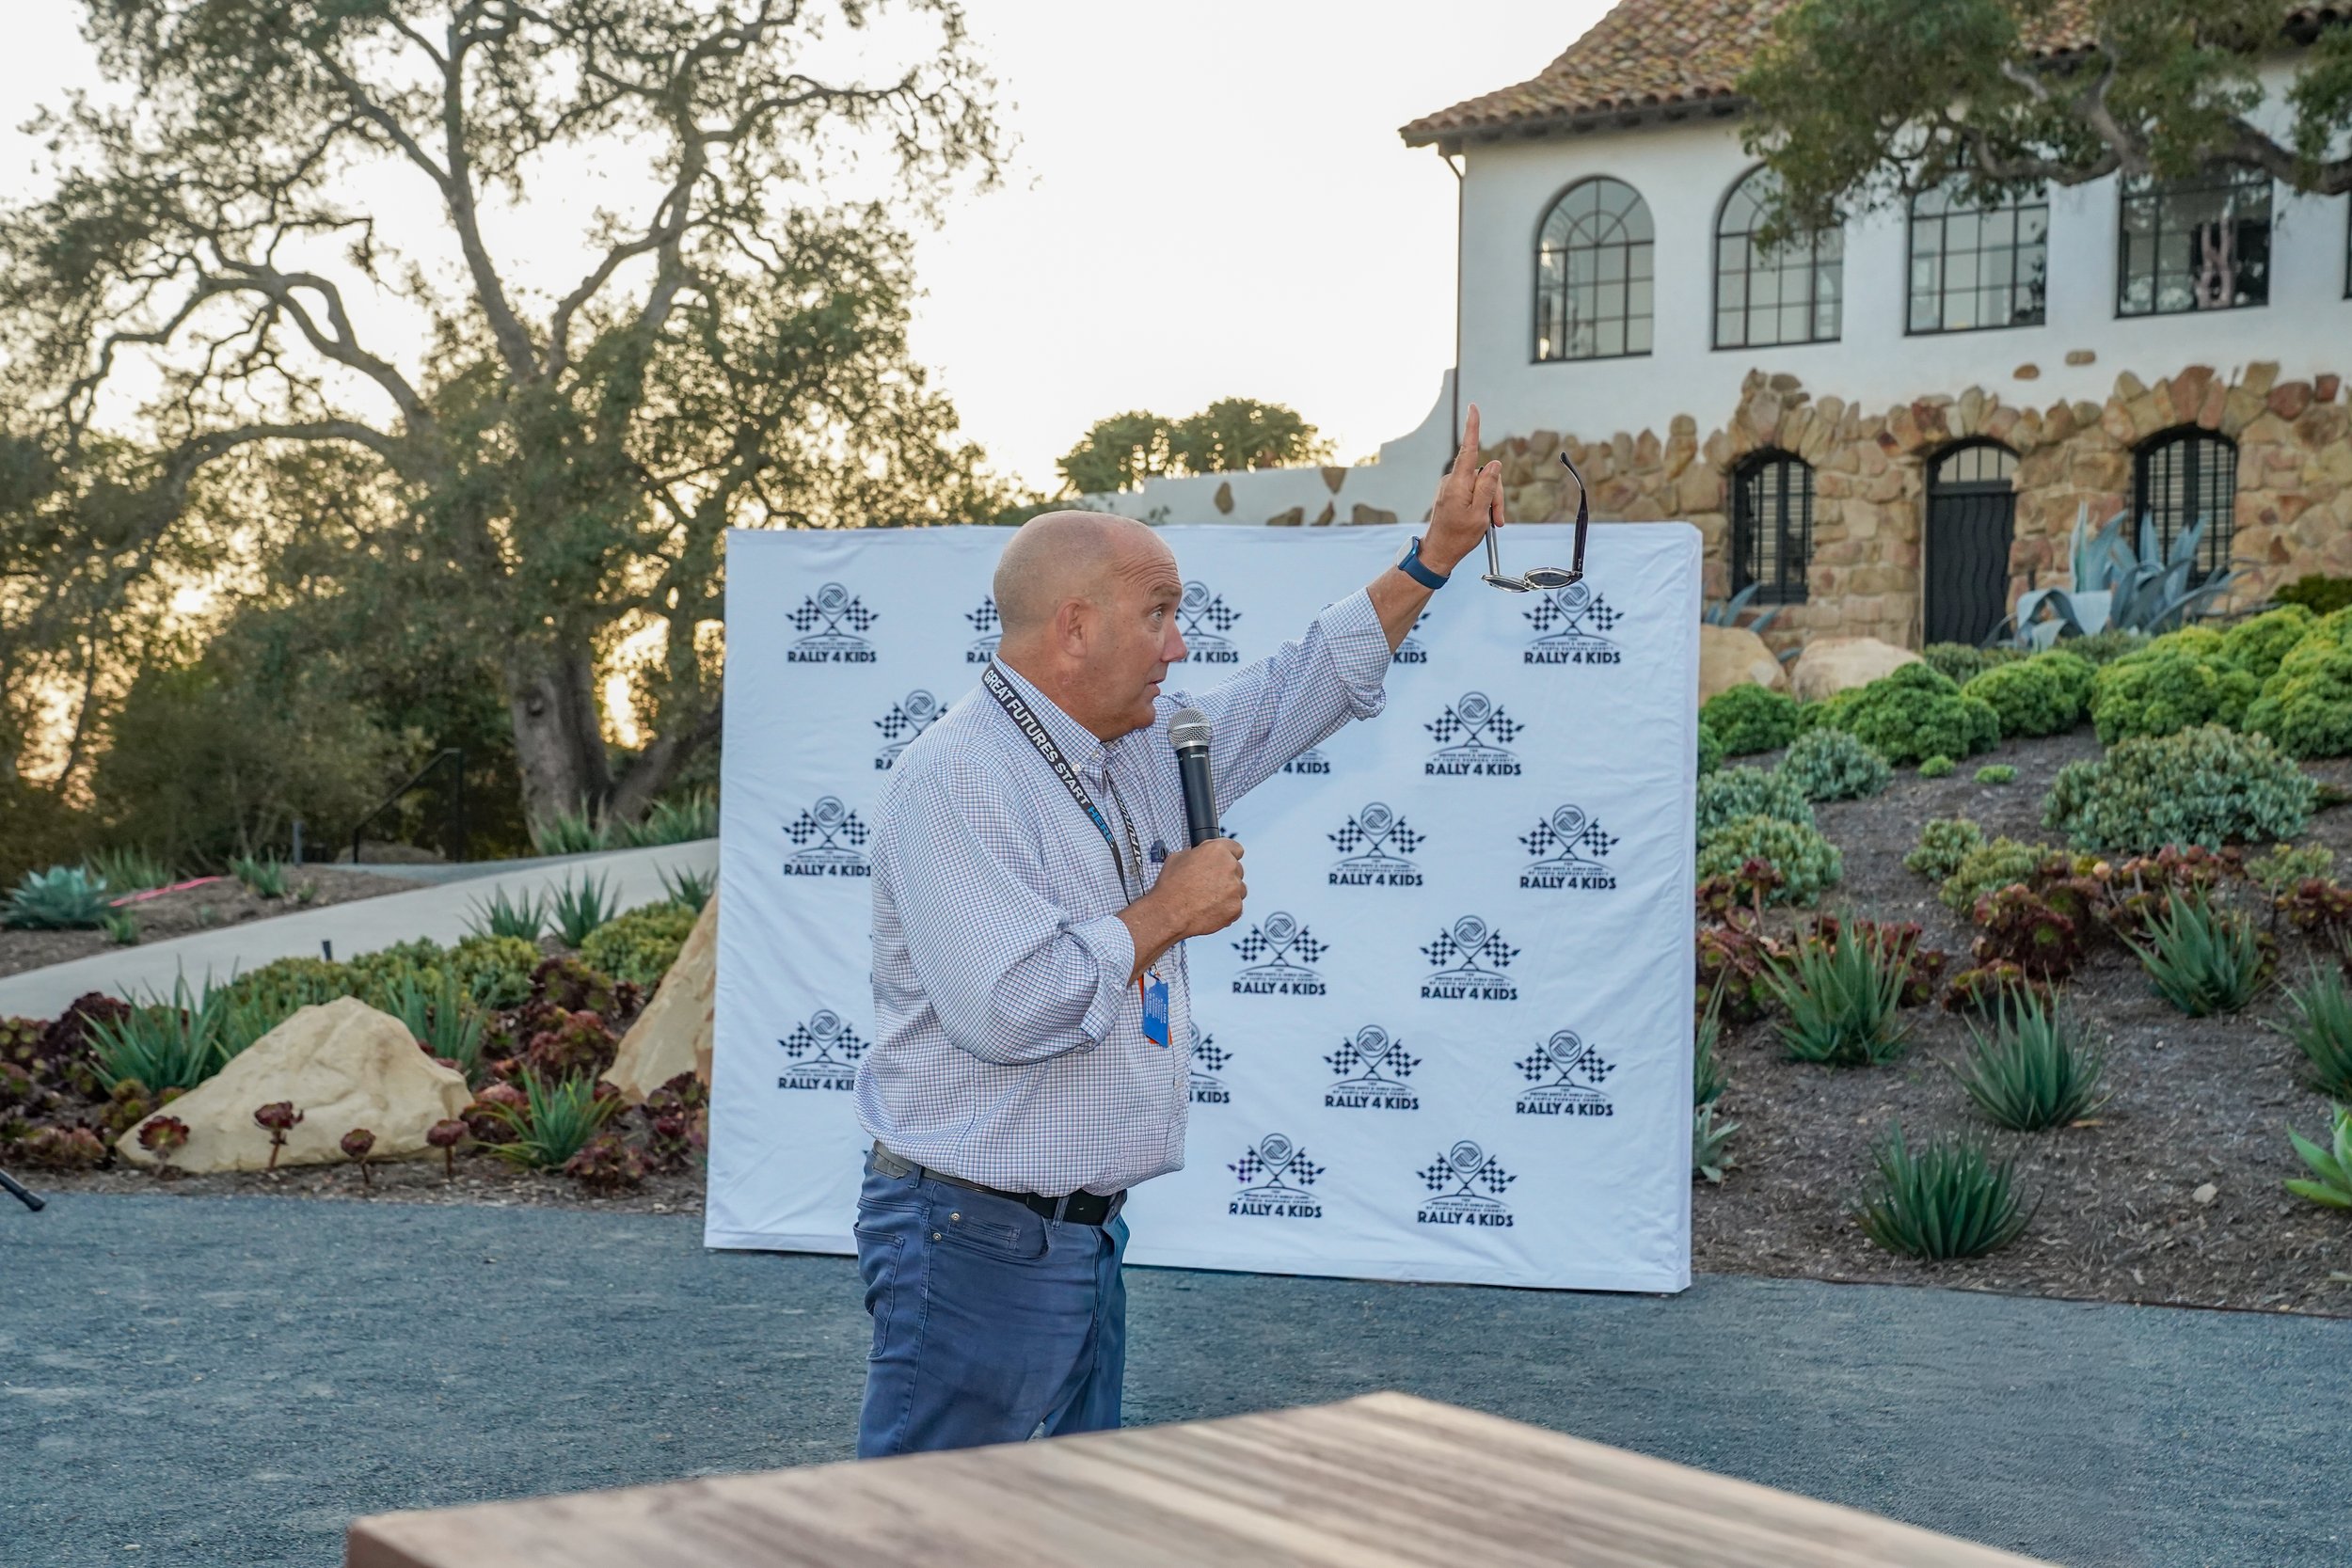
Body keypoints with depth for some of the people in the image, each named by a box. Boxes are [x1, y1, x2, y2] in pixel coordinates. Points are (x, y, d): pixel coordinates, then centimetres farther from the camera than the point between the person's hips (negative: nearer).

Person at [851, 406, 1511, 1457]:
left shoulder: (1145, 755, 12)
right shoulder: (958, 779, -17)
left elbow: (1293, 696, 24)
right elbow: (1010, 1007, -27)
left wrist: (1437, 551, 21)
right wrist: (1168, 913, -14)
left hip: (1087, 1238, 10)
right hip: (977, 1242, -9)